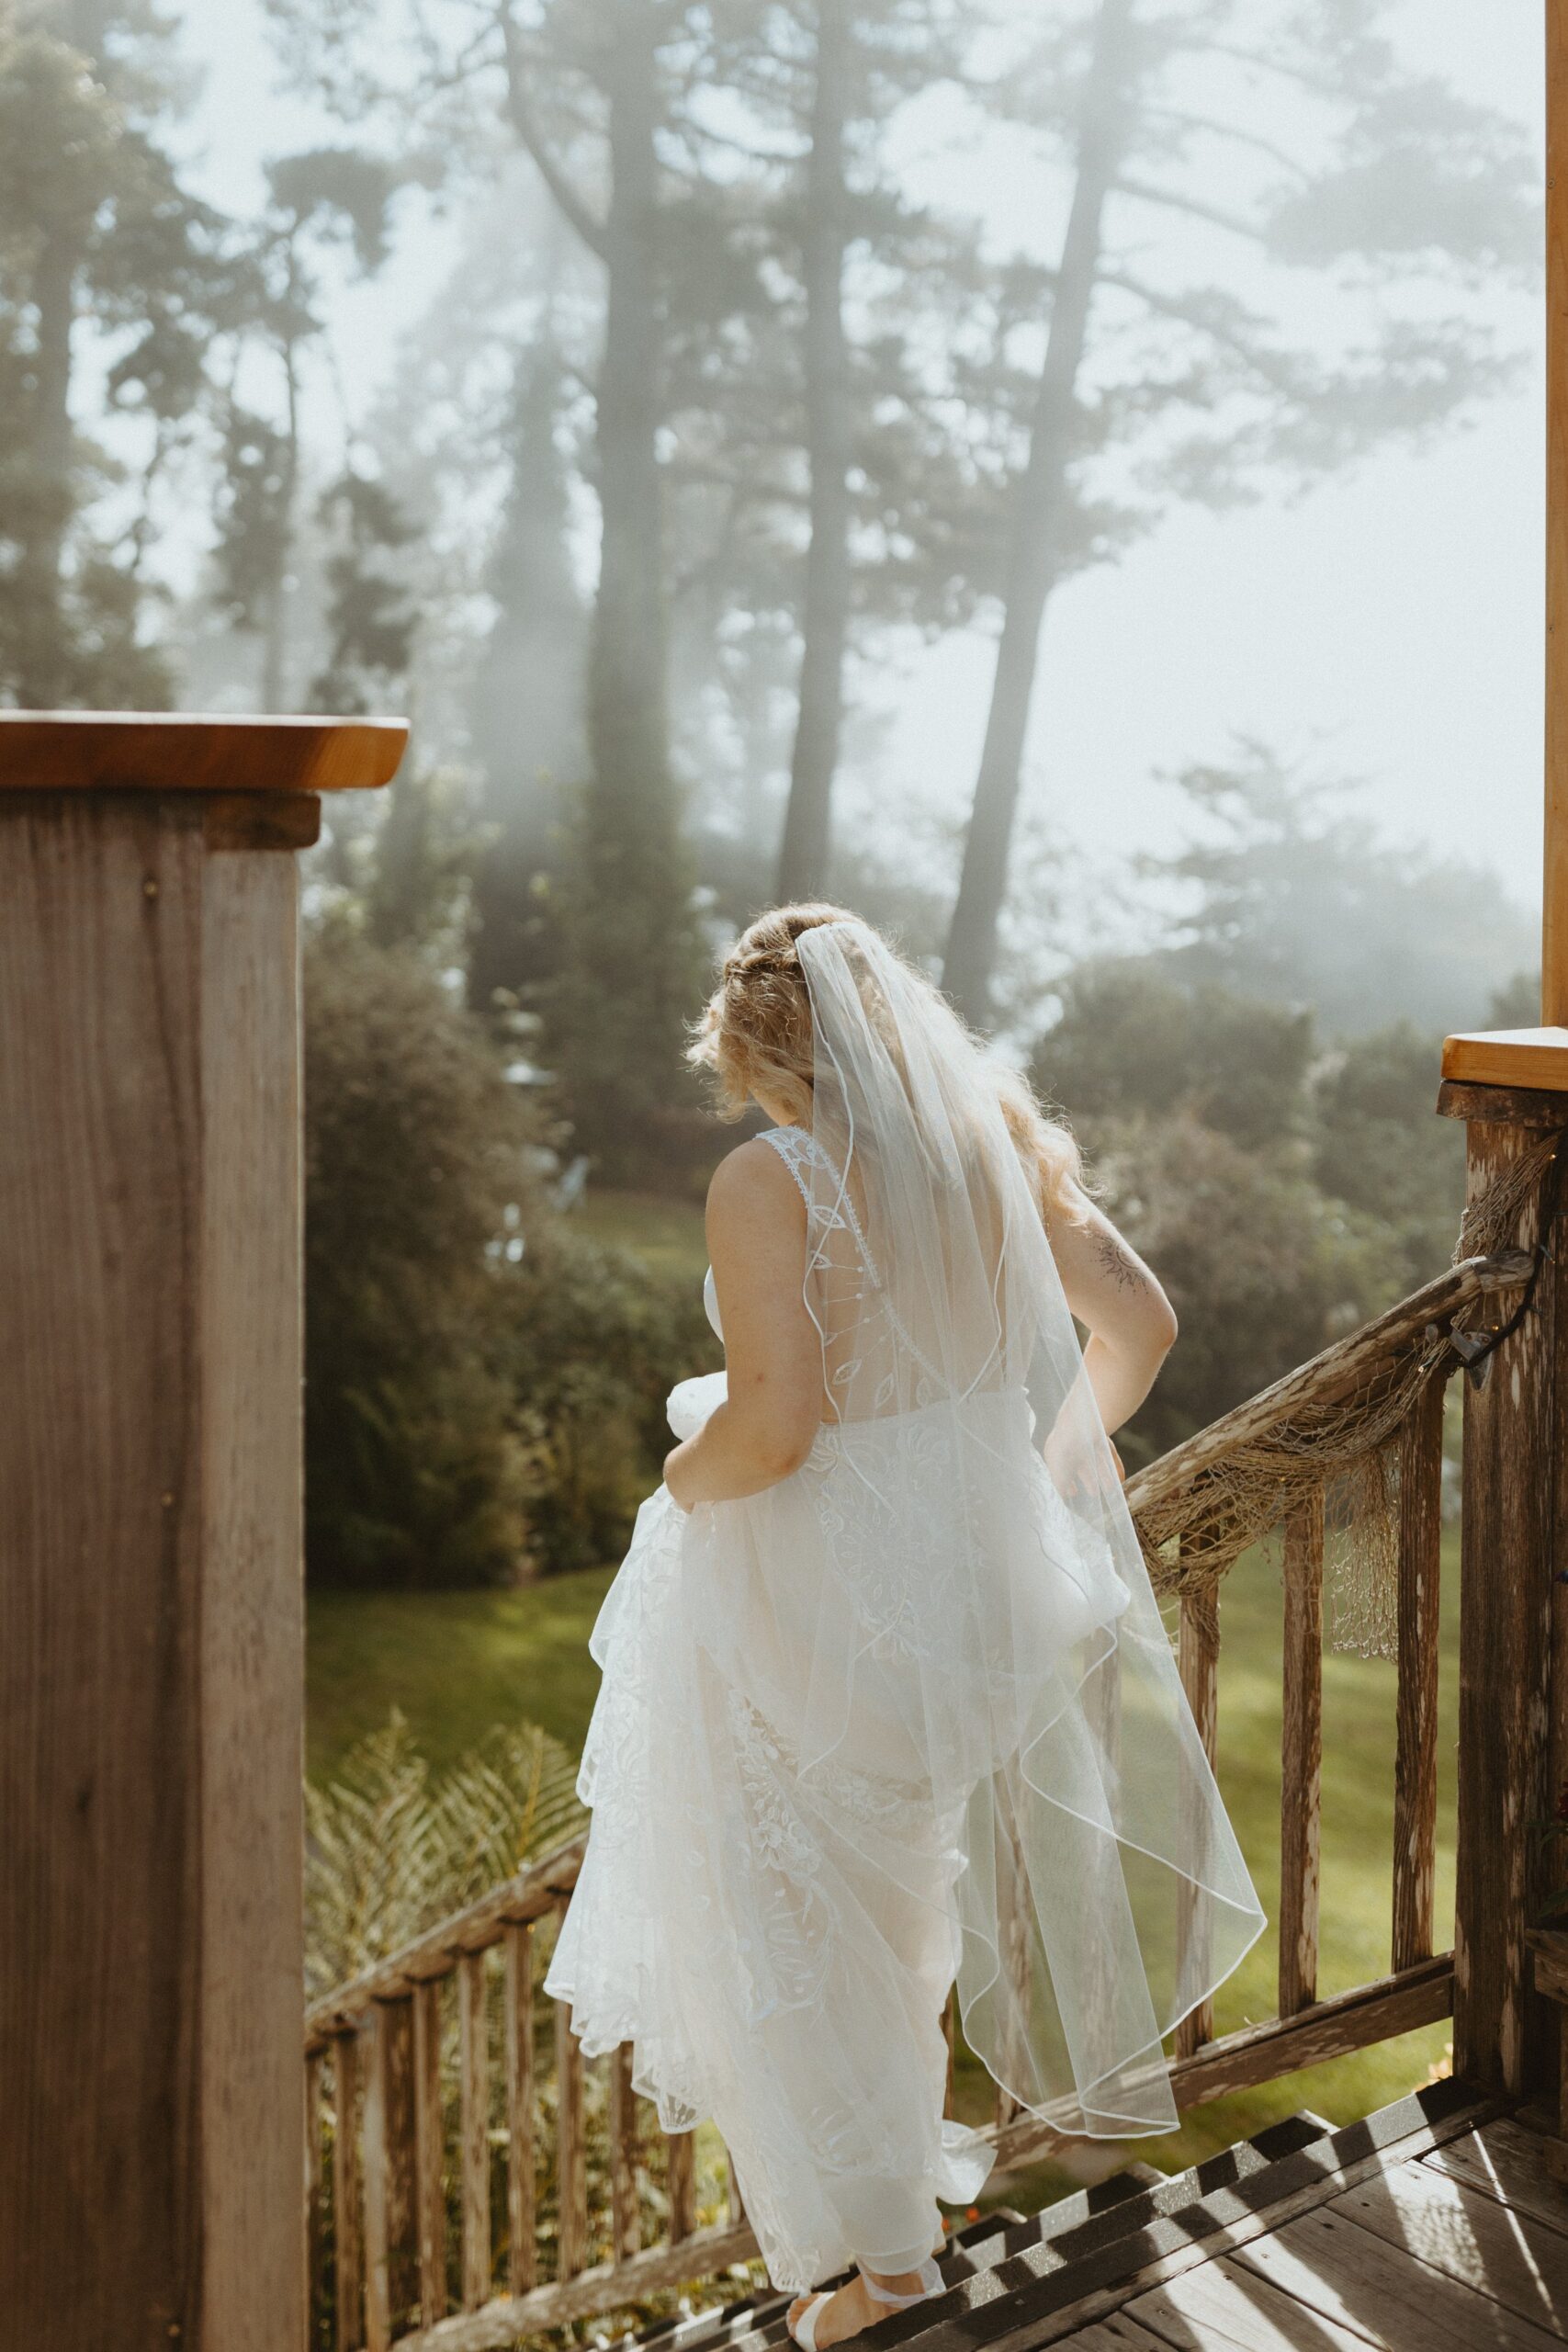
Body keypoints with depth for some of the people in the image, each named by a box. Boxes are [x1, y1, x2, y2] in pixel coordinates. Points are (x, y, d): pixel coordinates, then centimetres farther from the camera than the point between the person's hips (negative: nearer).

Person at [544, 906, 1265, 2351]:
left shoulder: (771, 1183, -21)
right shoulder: (1002, 1142, -1)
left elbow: (772, 1421, -28)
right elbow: (1138, 1321, 6)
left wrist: (684, 1483, -7)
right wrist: (1056, 1452, 20)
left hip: (817, 1595, -6)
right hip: (986, 1565, 7)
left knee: (795, 1913, 13)